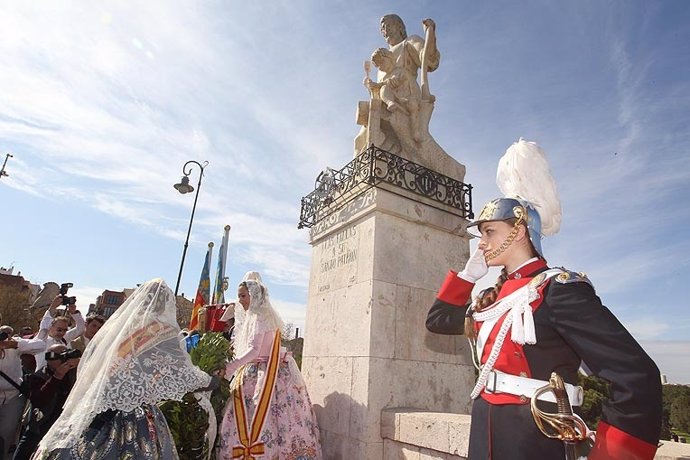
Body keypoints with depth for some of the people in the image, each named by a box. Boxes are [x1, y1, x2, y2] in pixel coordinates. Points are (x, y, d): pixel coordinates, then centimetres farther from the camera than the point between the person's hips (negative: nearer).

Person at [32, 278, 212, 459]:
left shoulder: (115, 323, 3)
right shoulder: (161, 333, -13)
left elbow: (85, 367, 14)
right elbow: (183, 372, -6)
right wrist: (208, 379, 9)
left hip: (96, 409, 6)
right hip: (135, 416, -6)